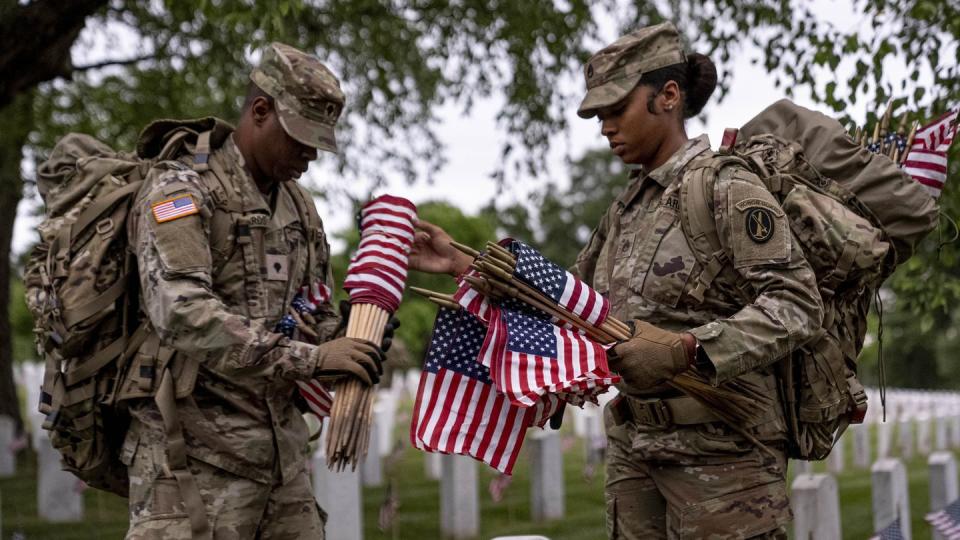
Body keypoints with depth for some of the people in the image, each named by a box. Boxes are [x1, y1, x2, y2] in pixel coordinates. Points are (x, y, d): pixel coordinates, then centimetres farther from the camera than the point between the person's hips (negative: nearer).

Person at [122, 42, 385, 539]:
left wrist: (350, 347, 2)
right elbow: (180, 312, -23)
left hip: (279, 446, 8)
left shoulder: (299, 206, 17)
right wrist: (307, 358, -25)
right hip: (196, 455, -8)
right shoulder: (182, 190, -8)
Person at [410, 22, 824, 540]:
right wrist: (465, 265, 16)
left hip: (720, 451, -7)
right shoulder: (628, 206, 14)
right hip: (634, 448, 7)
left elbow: (797, 304, -19)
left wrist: (684, 350, -28)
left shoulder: (727, 189, -10)